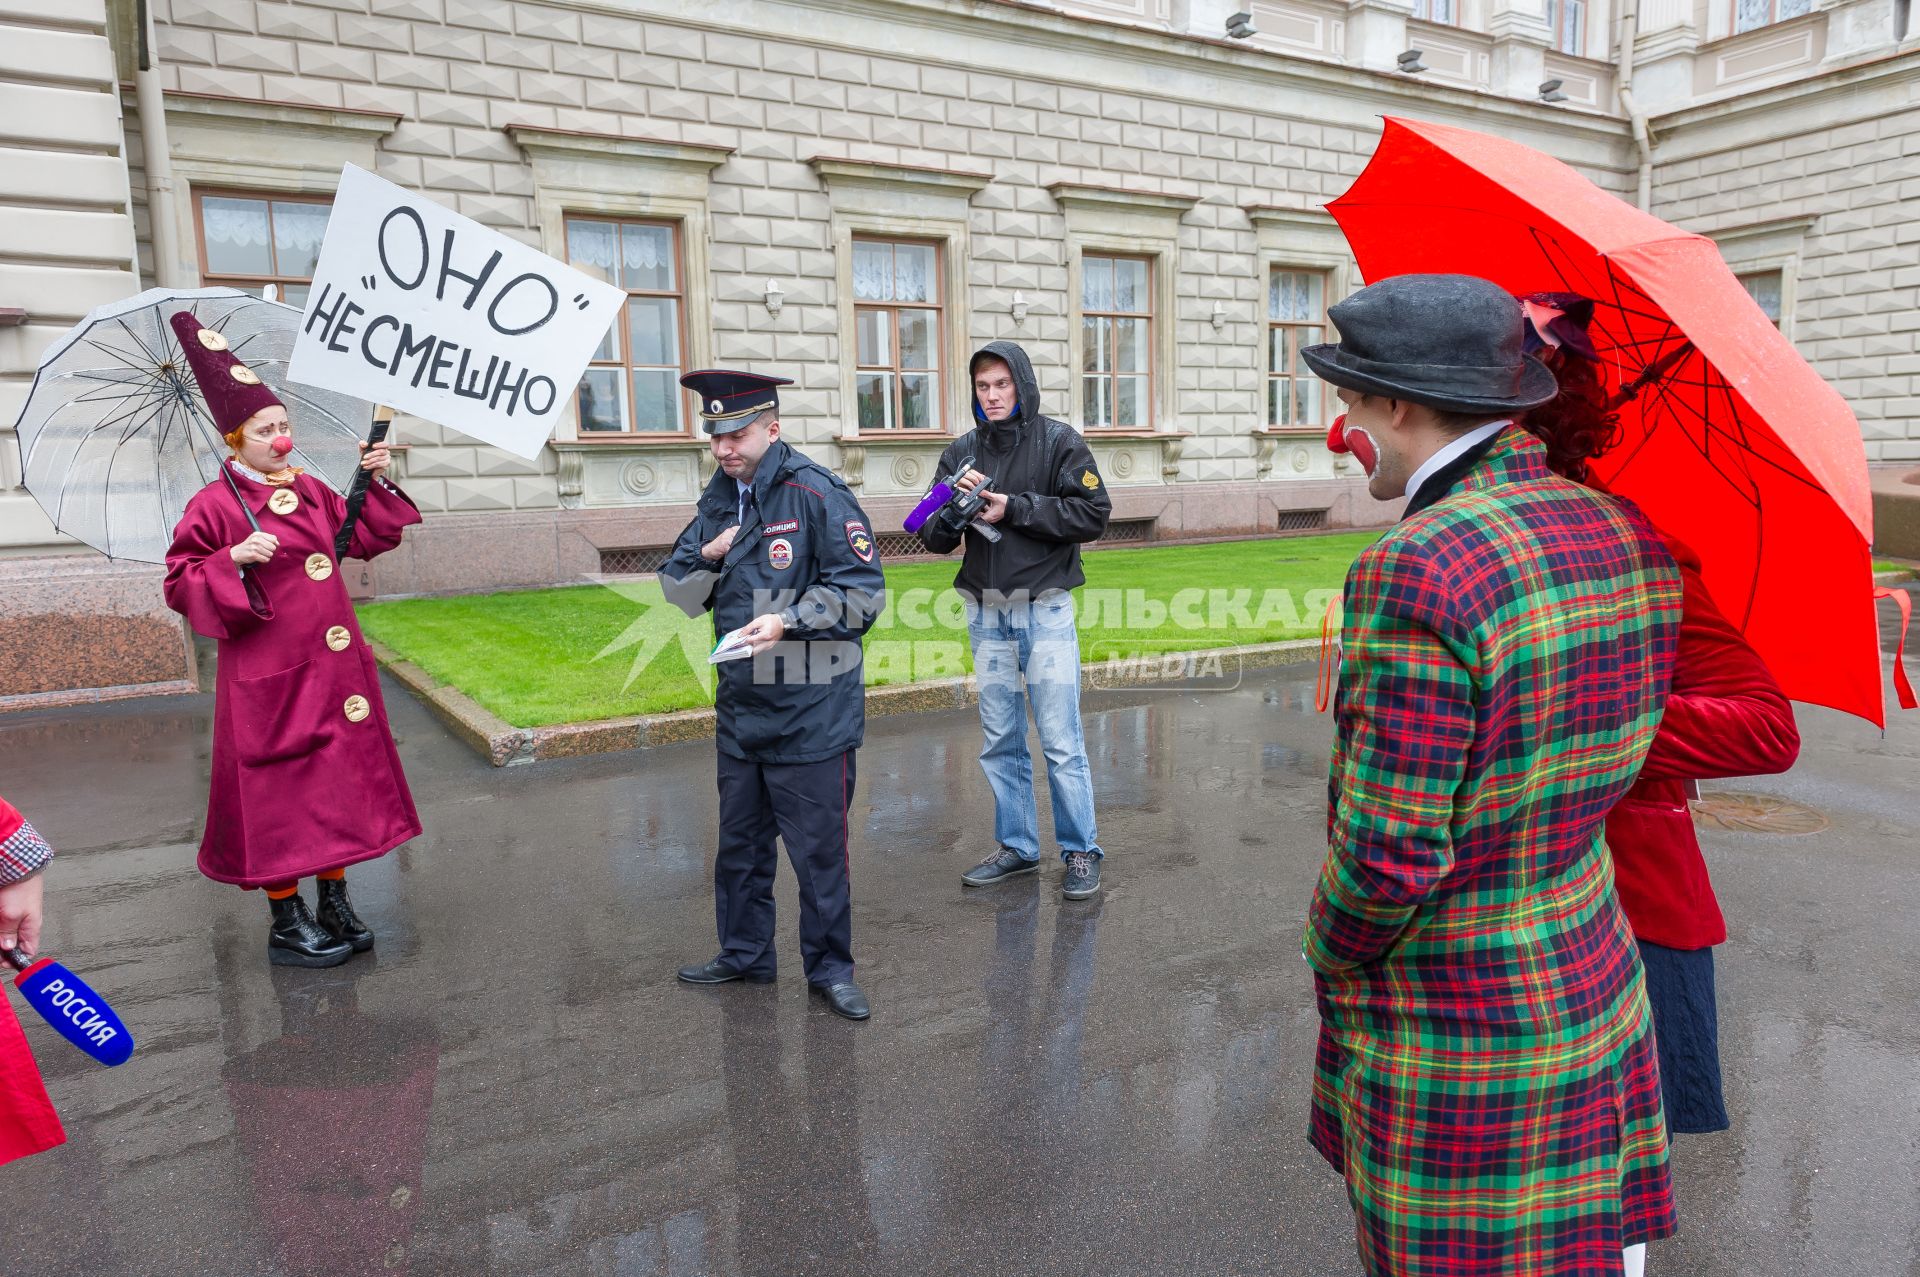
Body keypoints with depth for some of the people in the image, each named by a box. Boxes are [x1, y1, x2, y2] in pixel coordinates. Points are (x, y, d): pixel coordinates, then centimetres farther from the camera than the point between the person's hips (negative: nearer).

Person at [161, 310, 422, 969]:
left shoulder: (311, 490, 9)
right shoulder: (213, 505, -7)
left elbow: (366, 538, 15)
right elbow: (181, 586, -7)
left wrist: (377, 484, 3)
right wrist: (233, 560, -22)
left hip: (333, 665, 6)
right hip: (268, 674, -6)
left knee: (341, 777, 11)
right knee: (281, 788, 2)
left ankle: (334, 901, 26)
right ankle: (287, 923, 15)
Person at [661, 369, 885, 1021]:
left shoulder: (817, 494, -11)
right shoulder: (718, 500, 10)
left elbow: (863, 591, -14)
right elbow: (679, 594, 15)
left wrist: (787, 620, -23)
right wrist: (706, 554, -5)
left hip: (812, 710, -7)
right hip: (740, 704, 7)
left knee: (818, 846, 2)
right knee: (739, 840, 17)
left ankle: (830, 967, 18)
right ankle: (745, 952, 35)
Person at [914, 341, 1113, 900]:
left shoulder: (1059, 441, -4)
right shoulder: (962, 452, 6)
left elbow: (1094, 514, -12)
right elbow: (933, 538, 4)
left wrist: (1014, 508, -17)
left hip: (1045, 609, -4)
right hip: (985, 613, 4)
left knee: (1061, 740, -2)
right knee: (1000, 742, 12)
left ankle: (1080, 851, 12)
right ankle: (1016, 846, 25)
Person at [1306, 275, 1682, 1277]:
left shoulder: (1414, 573, -28)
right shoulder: (1629, 535, -2)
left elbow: (1387, 856, -24)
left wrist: (1330, 952, -8)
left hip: (1452, 1041, -7)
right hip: (1594, 980, 8)